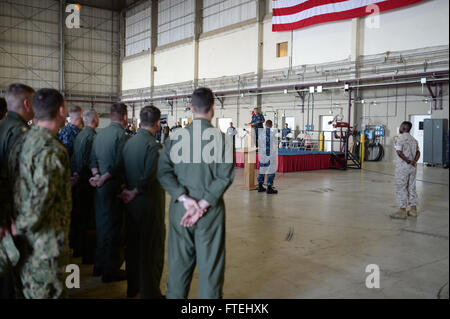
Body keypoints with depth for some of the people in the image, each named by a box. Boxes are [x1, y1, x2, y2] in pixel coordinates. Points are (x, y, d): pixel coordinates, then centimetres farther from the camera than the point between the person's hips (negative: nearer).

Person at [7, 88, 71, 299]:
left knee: (29, 292, 22)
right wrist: (21, 228, -10)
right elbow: (40, 200, -26)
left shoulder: (21, 141, 3)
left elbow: (9, 183, 7)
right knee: (49, 293, 7)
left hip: (24, 239, 8)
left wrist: (18, 226, 11)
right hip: (46, 243, -8)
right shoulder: (53, 150, -23)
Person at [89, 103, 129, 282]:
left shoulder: (100, 134, 10)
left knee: (102, 224, 17)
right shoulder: (121, 135, -15)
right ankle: (110, 271, 11)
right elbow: (119, 164, -21)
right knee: (114, 227, 1)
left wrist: (97, 175, -6)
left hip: (101, 185, 8)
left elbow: (93, 159, 6)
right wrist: (104, 179, -11)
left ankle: (99, 266, 30)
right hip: (114, 187, -8)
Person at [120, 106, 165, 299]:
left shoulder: (129, 142, 4)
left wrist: (129, 190, 5)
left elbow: (123, 170, 6)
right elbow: (149, 176, -25)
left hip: (132, 202, 8)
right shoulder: (153, 146, -18)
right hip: (149, 203, -7)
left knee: (133, 245, 18)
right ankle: (150, 292, 13)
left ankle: (133, 287, 32)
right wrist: (134, 192, -12)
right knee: (151, 249, 4)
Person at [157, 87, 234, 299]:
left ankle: (175, 295, 30)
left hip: (180, 209, 3)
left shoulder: (175, 137, 1)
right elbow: (225, 177, -15)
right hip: (210, 211, -3)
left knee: (179, 261, 16)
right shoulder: (221, 138, -9)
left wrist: (185, 200, -10)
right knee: (210, 263, 8)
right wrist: (203, 205, -13)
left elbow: (163, 172, -5)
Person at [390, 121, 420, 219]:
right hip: (412, 167, 7)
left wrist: (408, 161, -13)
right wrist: (414, 161, -6)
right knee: (411, 187, 14)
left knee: (401, 188, -1)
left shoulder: (400, 139, -10)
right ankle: (413, 209, 19)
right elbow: (418, 152, 6)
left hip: (403, 166, -7)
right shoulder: (414, 139, 13)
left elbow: (399, 153, -20)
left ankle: (402, 211, 0)